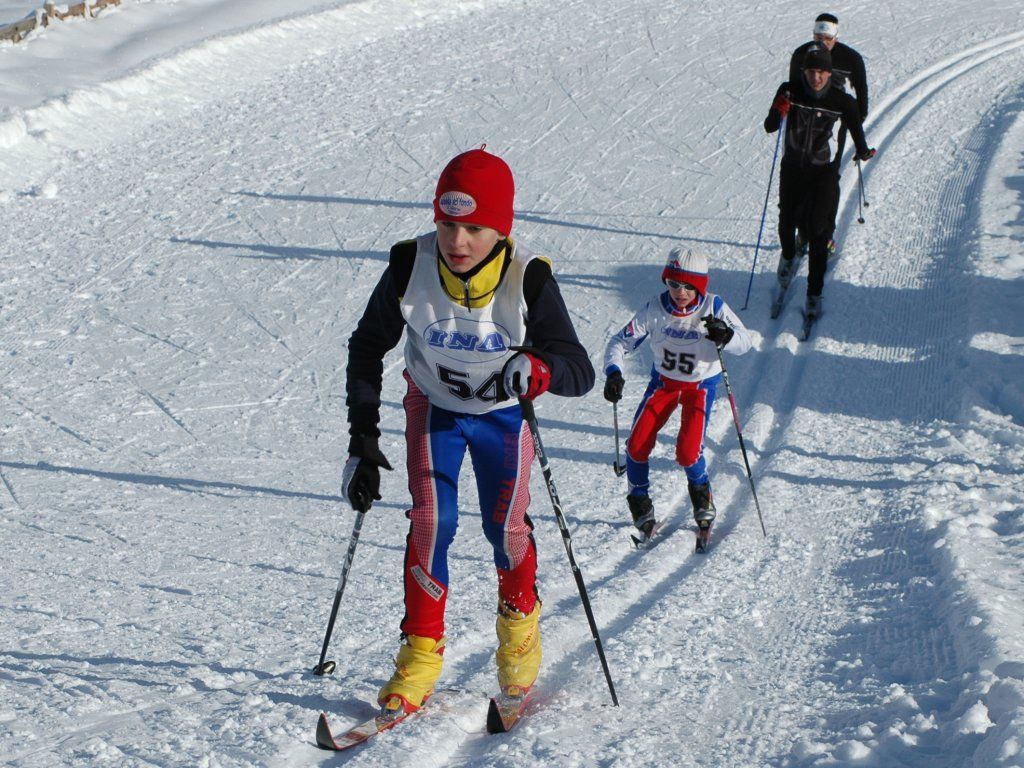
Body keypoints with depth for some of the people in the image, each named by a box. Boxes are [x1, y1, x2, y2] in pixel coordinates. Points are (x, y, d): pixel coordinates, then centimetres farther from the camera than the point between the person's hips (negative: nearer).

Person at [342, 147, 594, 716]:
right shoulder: (410, 268, -26)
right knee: (431, 521, -14)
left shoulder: (528, 279, -30)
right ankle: (421, 651, 0)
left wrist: (536, 370, -53)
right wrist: (363, 440, -12)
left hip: (504, 412, 0)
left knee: (506, 526, 1)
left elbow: (581, 372, -30)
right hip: (434, 405, 0)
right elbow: (367, 349, -10)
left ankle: (520, 618, 32)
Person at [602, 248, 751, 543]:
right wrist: (613, 373, -32)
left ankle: (700, 490, 17)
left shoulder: (714, 308, -21)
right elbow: (620, 342, -14)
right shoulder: (655, 308, -19)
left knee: (687, 452, -18)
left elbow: (744, 341, -22)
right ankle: (640, 503, 14)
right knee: (637, 445, -13)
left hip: (700, 385, -2)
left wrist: (725, 336, -45)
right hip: (663, 382, 2)